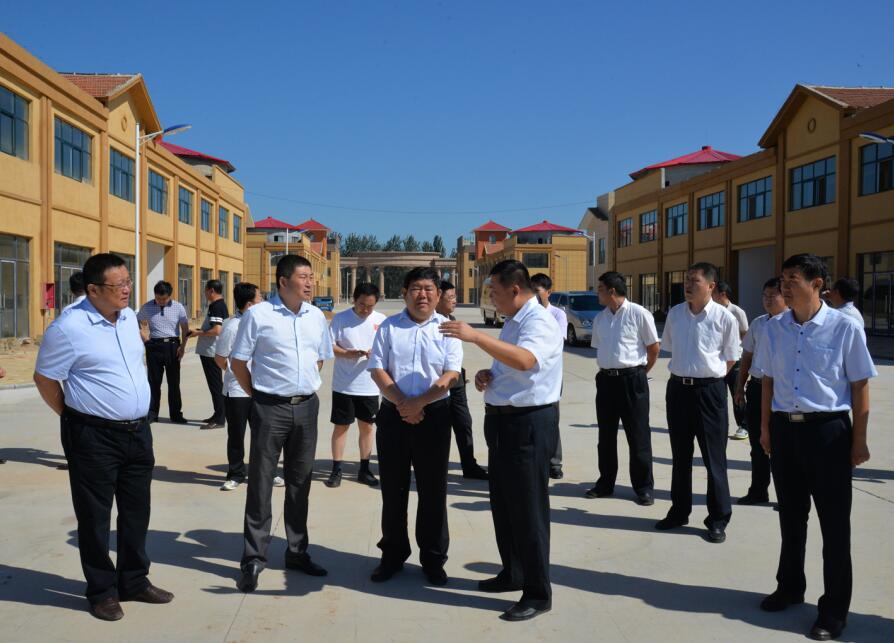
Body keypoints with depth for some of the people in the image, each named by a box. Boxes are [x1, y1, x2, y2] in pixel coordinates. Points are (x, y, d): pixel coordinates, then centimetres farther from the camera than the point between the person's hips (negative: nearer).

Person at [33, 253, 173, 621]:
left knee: (136, 512, 16)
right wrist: (75, 418, 0)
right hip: (94, 437, -7)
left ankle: (134, 582, 32)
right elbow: (45, 379, -7)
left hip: (138, 431, 7)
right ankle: (101, 591, 23)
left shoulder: (129, 317, 6)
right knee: (95, 517, 8)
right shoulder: (69, 327, -16)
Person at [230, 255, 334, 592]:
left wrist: (306, 386, 11)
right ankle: (254, 559, 10)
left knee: (299, 483, 13)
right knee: (260, 484, 0)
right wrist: (258, 395, -2)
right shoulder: (258, 315, -9)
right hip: (270, 408, -5)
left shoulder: (316, 317, 6)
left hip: (307, 407, 5)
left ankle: (297, 552, 25)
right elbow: (238, 361, -4)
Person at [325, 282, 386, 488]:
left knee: (366, 426, 10)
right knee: (341, 426, 5)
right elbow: (328, 346, -7)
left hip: (369, 386, 2)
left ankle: (364, 470, 22)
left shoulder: (381, 320, 1)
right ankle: (336, 470, 16)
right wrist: (347, 353, -23)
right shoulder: (340, 319, -5)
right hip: (344, 385, -2)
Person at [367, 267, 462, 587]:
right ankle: (392, 555, 24)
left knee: (433, 491, 5)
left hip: (434, 416, -1)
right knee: (393, 489, 10)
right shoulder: (389, 327, 6)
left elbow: (451, 375, -7)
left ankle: (433, 559, 18)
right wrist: (402, 403, -12)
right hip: (393, 414, 2)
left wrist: (418, 403, -17)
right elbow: (377, 370, 0)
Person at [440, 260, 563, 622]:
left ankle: (538, 593, 11)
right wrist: (487, 375, 3)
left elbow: (524, 361, -37)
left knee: (527, 508, -2)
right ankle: (512, 574, 36)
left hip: (528, 423, -10)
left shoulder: (539, 321, -17)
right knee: (502, 503, 19)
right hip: (503, 419, 10)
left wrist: (475, 337, -41)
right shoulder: (512, 322, 14)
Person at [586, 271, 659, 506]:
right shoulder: (600, 318, 8)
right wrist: (607, 370, 13)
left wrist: (640, 372, 6)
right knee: (606, 434, 13)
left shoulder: (639, 314, -10)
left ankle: (643, 487, 14)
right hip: (606, 379, 6)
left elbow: (654, 348, -3)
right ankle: (605, 483, 26)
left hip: (632, 380, -6)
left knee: (638, 436, 2)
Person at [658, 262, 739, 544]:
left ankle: (718, 520, 15)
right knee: (680, 455, 15)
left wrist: (709, 375, 3)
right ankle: (679, 511, 29)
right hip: (678, 387, 4)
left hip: (709, 390, -4)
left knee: (714, 457, 3)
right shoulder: (675, 313, 2)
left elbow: (730, 358, 1)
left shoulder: (724, 318, -10)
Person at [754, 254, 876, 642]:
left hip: (828, 430, -4)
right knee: (790, 515, 18)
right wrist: (765, 428, 12)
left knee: (834, 522, 6)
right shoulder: (774, 329, 2)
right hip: (785, 428, 4)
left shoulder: (844, 327, -9)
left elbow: (860, 386, -5)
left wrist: (858, 441, -5)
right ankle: (790, 586, 38)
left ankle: (834, 609, 20)